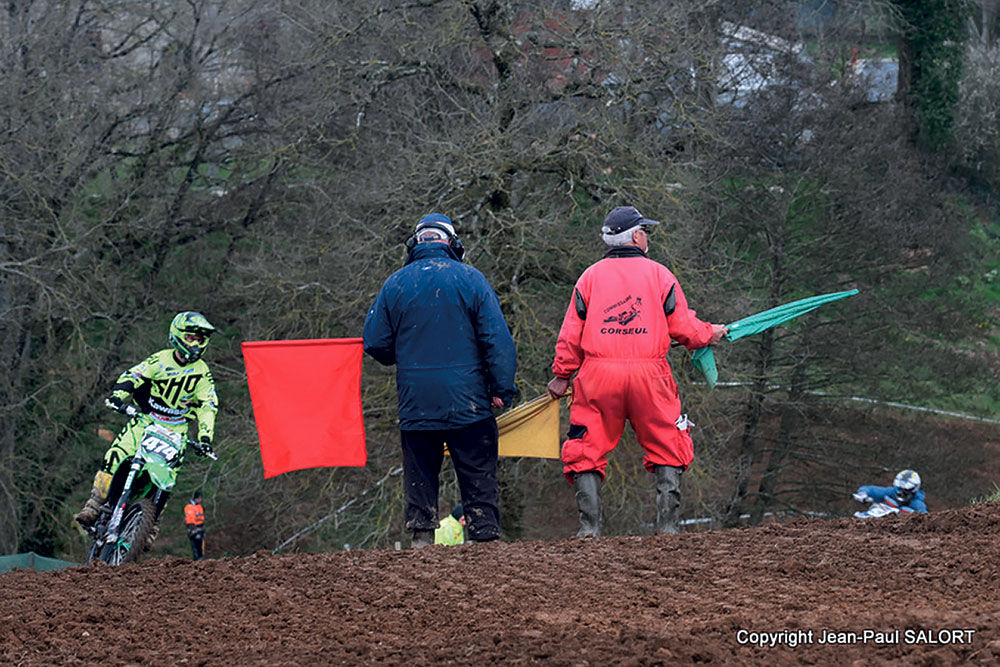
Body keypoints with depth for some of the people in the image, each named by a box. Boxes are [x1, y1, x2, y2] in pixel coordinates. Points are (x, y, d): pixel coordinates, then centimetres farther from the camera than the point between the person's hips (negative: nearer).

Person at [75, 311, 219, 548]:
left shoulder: (202, 373, 1)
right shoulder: (160, 360, -4)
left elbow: (208, 407, -2)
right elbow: (131, 377, -10)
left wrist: (205, 437, -15)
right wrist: (117, 396, -29)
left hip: (175, 431, 1)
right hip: (143, 420, -1)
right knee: (113, 459, -18)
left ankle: (152, 524, 2)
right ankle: (95, 506, -10)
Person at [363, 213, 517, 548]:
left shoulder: (395, 284, 3)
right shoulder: (471, 280, -2)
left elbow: (375, 344, 6)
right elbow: (498, 340, -6)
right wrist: (502, 389, -3)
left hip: (416, 398, 2)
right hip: (467, 400, -2)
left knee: (420, 474, 10)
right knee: (478, 473, 3)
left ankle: (422, 535, 5)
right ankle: (484, 535, 0)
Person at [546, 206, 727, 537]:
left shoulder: (591, 276, 9)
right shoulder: (659, 274, 5)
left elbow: (571, 333, 9)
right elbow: (683, 327, 7)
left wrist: (562, 376, 17)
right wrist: (710, 334, 27)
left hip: (598, 373, 1)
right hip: (648, 373, -1)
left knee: (586, 452, 6)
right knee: (667, 449, 9)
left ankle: (589, 527, -3)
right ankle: (667, 525, 0)